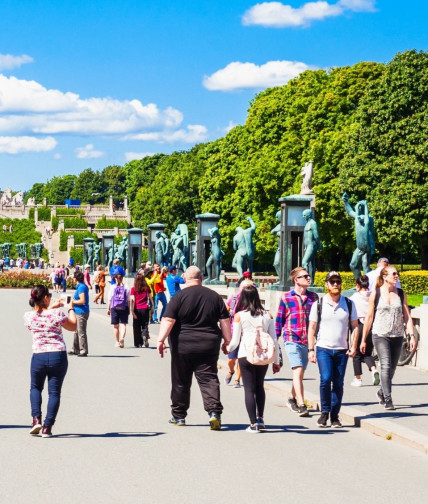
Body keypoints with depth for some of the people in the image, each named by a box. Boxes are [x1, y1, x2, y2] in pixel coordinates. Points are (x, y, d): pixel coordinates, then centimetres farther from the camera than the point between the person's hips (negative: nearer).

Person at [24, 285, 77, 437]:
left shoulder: (28, 316, -3)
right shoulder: (57, 314, -11)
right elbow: (73, 326, 6)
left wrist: (51, 307, 27)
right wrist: (70, 309, 19)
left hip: (38, 357, 2)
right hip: (58, 356, -2)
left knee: (35, 388, 24)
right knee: (54, 392, 7)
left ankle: (36, 418, 6)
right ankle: (47, 427, 2)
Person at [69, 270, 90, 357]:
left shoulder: (81, 287, -17)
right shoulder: (81, 286, 14)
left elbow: (82, 301, -23)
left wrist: (73, 302, -11)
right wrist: (73, 300, 15)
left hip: (82, 313, -11)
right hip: (78, 312, 11)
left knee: (81, 332, -6)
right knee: (77, 331, 17)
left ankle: (83, 351, -3)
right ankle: (76, 350, 25)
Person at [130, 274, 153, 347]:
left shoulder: (133, 289, -3)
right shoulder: (147, 288, 3)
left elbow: (132, 300, -8)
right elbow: (150, 298, 3)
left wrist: (132, 311, -11)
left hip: (137, 309, -1)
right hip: (145, 308, 1)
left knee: (137, 327, 8)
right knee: (145, 325, 7)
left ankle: (138, 344, 10)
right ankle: (145, 336, -23)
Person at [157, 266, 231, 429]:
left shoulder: (179, 297, -6)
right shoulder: (215, 296, 4)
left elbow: (168, 320, -14)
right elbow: (225, 321, 6)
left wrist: (161, 340, -13)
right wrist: (227, 340, 14)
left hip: (183, 346, -2)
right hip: (208, 347, 2)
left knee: (181, 382, 10)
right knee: (209, 379, 2)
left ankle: (179, 415, 20)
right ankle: (214, 412, -15)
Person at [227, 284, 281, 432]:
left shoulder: (239, 316, -2)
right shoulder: (267, 315, 5)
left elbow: (235, 341, 1)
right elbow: (274, 340, 6)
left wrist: (228, 348, 23)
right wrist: (276, 361, 15)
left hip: (246, 355, -3)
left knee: (249, 389, 5)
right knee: (260, 386, 22)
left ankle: (253, 423, 2)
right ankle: (260, 418, 18)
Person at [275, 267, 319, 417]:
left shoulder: (313, 297, 8)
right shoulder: (286, 297, 0)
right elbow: (279, 319, 6)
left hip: (308, 341, 4)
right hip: (292, 340, -4)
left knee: (300, 373, 14)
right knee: (298, 371, -15)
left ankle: (292, 399, 35)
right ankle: (301, 405, -18)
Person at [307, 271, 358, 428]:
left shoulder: (349, 304, 8)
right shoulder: (318, 304, 3)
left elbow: (354, 326, 11)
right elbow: (312, 328, 6)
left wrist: (353, 346, -1)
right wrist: (311, 349, -1)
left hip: (342, 350, 2)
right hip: (323, 349, -2)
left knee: (338, 384, 2)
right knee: (325, 379, -17)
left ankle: (334, 416, 12)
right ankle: (325, 412, -1)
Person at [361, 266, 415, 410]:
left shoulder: (401, 294, 8)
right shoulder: (376, 294, 0)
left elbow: (407, 317, 7)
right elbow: (369, 317, 3)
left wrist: (412, 336, -3)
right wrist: (363, 340, 4)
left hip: (397, 336, 3)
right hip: (380, 335, -3)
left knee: (392, 368, 10)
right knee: (386, 365, -17)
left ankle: (382, 392, 33)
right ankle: (387, 399, -17)